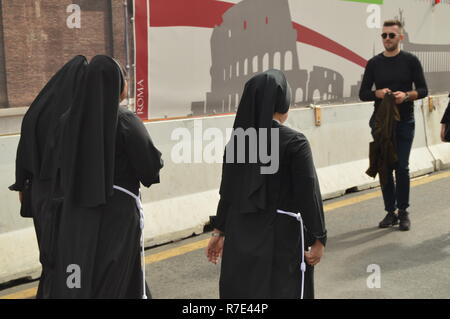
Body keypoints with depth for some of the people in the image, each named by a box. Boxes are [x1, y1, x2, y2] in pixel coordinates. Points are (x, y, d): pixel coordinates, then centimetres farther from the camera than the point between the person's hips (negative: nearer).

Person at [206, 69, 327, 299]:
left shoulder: (236, 140, 0)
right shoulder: (294, 142, -14)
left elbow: (227, 191, 6)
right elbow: (308, 193, -12)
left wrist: (220, 230, 15)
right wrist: (318, 238, -4)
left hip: (240, 235, 5)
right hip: (282, 237, -5)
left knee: (240, 291, 14)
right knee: (282, 290, 8)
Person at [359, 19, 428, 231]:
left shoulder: (410, 61, 1)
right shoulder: (374, 63, 6)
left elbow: (423, 90, 1)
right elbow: (363, 93, 6)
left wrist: (406, 95, -19)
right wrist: (378, 93, -15)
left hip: (404, 122, -2)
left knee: (402, 167, -4)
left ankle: (403, 212, 8)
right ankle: (390, 212, 13)